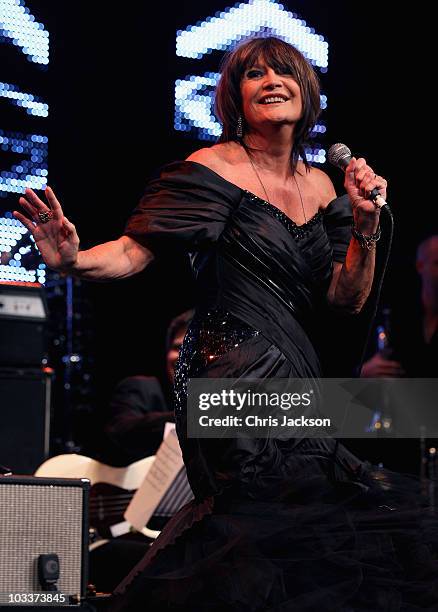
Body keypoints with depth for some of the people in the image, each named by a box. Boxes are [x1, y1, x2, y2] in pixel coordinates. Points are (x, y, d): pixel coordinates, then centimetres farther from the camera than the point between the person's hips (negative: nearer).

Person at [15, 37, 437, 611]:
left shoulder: (320, 185, 14)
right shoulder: (215, 169, -5)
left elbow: (348, 299, 13)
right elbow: (136, 251, -13)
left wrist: (365, 224, -1)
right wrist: (75, 259, -32)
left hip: (294, 379, 7)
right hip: (235, 377, -7)